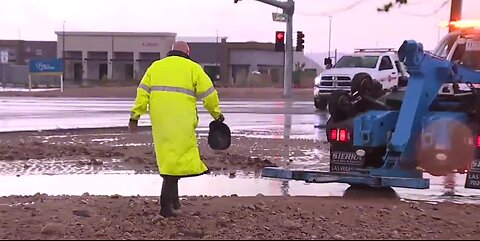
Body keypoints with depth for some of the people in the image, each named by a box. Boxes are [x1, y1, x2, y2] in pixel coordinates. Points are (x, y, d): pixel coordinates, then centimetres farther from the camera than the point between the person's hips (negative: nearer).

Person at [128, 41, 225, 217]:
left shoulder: (155, 66, 20)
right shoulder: (192, 67, 11)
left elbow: (143, 92, 11)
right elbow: (208, 93, 7)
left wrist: (135, 116, 9)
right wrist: (217, 114, 18)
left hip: (160, 120, 4)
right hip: (181, 121, -4)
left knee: (168, 155, 11)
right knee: (176, 157, -3)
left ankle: (173, 200, 18)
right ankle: (167, 205, -6)